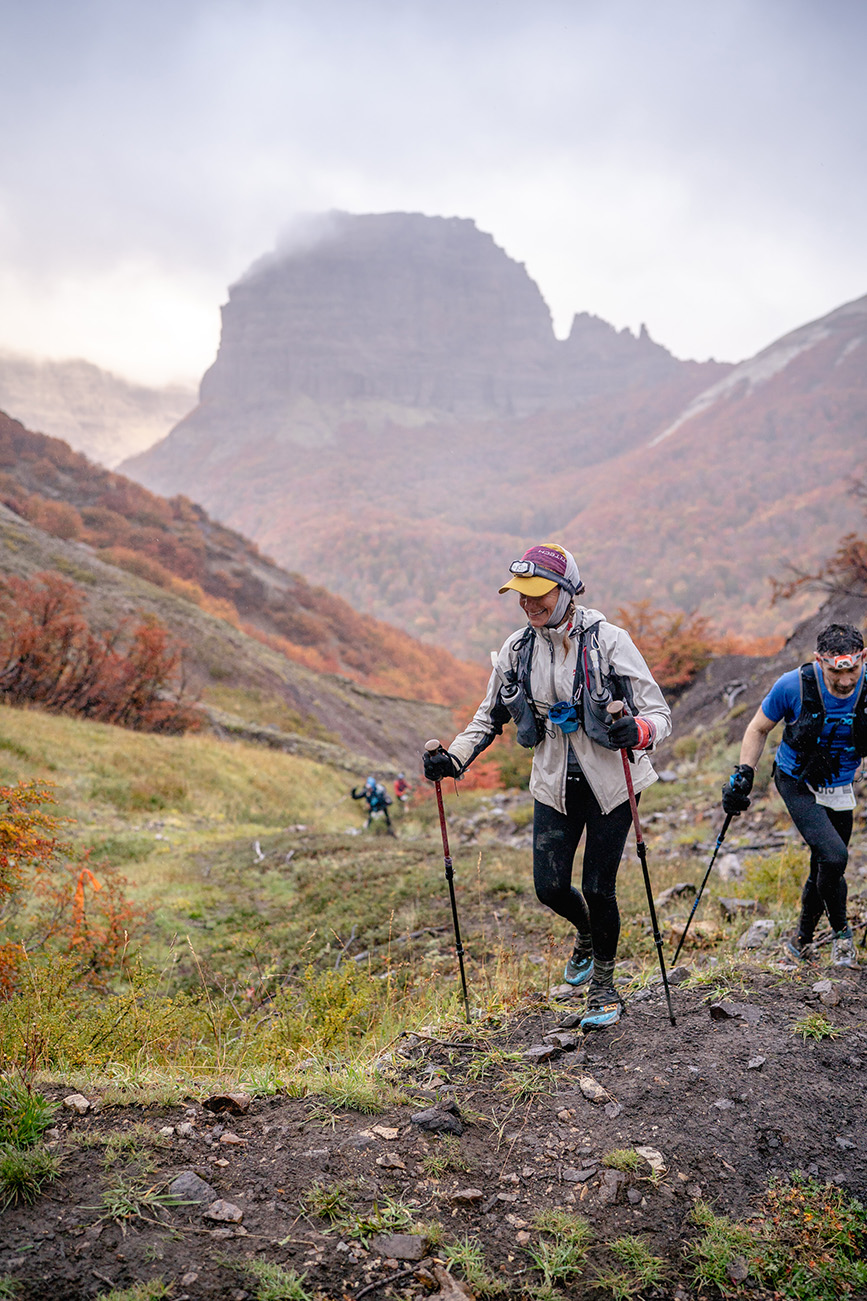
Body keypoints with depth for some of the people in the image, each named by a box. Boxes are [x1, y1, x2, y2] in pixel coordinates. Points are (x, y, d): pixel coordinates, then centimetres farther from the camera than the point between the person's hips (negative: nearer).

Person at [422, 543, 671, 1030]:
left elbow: (659, 713, -16)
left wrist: (639, 730, -39)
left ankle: (605, 987, 25)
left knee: (598, 888, 0)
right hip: (555, 784, 4)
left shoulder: (608, 640, -15)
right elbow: (490, 717, 12)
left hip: (609, 781, -4)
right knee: (550, 886, 0)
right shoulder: (517, 650, -1)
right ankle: (587, 934, 37)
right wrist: (454, 759, -3)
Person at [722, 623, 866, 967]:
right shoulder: (793, 686, -22)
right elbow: (758, 729, -5)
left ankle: (802, 939, 37)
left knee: (825, 869, 12)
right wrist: (743, 775, -11)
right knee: (834, 856, -22)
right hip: (798, 785, -3)